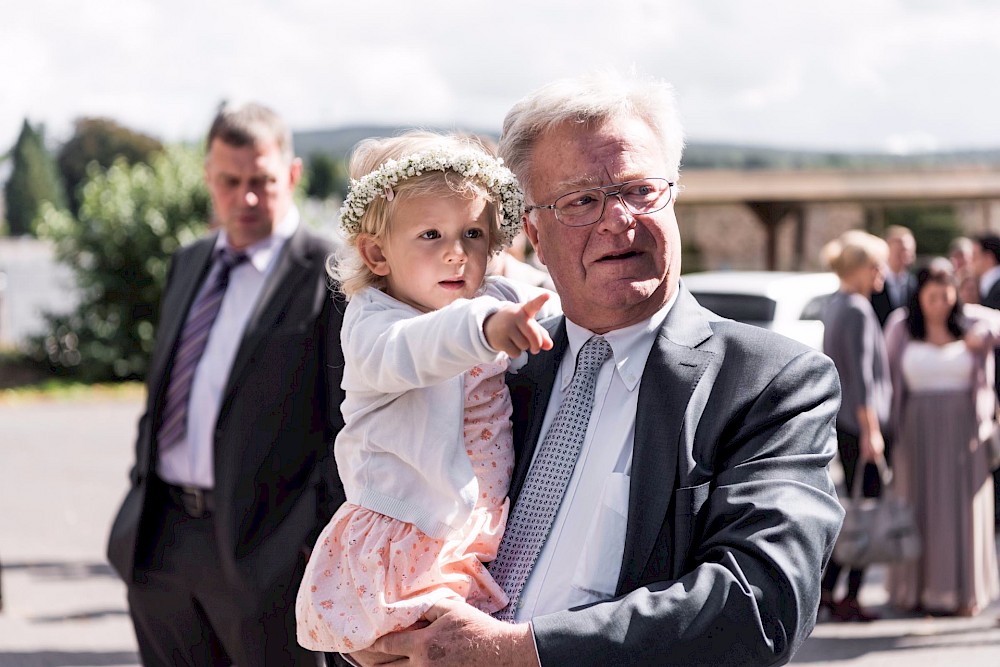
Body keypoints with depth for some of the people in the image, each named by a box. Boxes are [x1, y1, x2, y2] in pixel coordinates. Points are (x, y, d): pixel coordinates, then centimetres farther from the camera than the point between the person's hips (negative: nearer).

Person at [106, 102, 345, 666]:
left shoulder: (331, 276, -7)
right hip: (161, 537, 7)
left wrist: (328, 548, -15)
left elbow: (348, 428, -10)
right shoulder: (190, 264, 16)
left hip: (262, 546, -7)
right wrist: (140, 502, 15)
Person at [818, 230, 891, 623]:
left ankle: (825, 590, 15)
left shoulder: (832, 305, 13)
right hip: (859, 422, -9)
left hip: (841, 421, 9)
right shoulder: (857, 310, -16)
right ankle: (850, 600, 0)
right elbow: (861, 375, -20)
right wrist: (871, 430, -21)